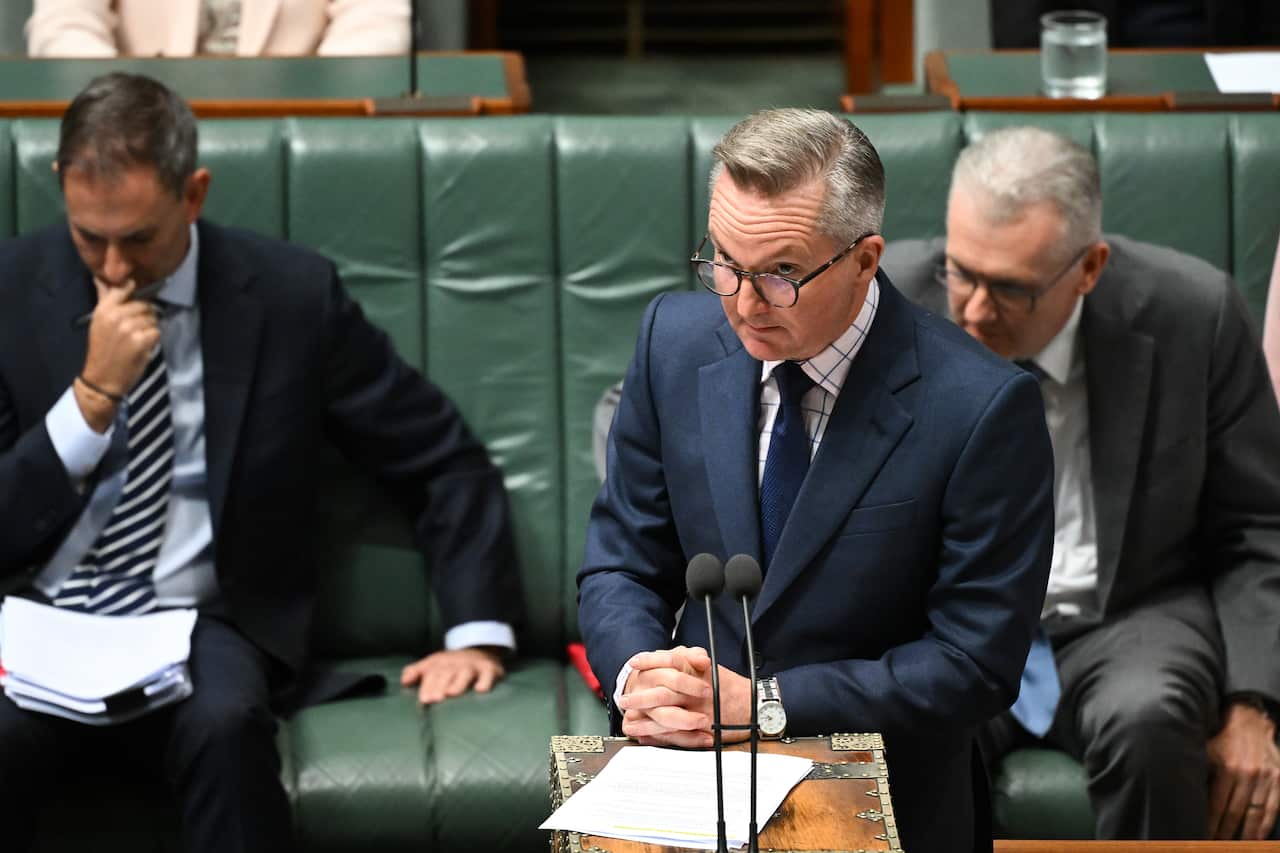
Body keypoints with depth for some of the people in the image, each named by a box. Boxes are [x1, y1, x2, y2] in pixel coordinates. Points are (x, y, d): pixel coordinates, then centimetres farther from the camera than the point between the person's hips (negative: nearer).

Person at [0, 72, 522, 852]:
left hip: (201, 625, 0)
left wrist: (480, 634, -5)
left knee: (226, 722, -36)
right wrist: (93, 395, -14)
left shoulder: (292, 295, 0)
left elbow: (448, 463, 6)